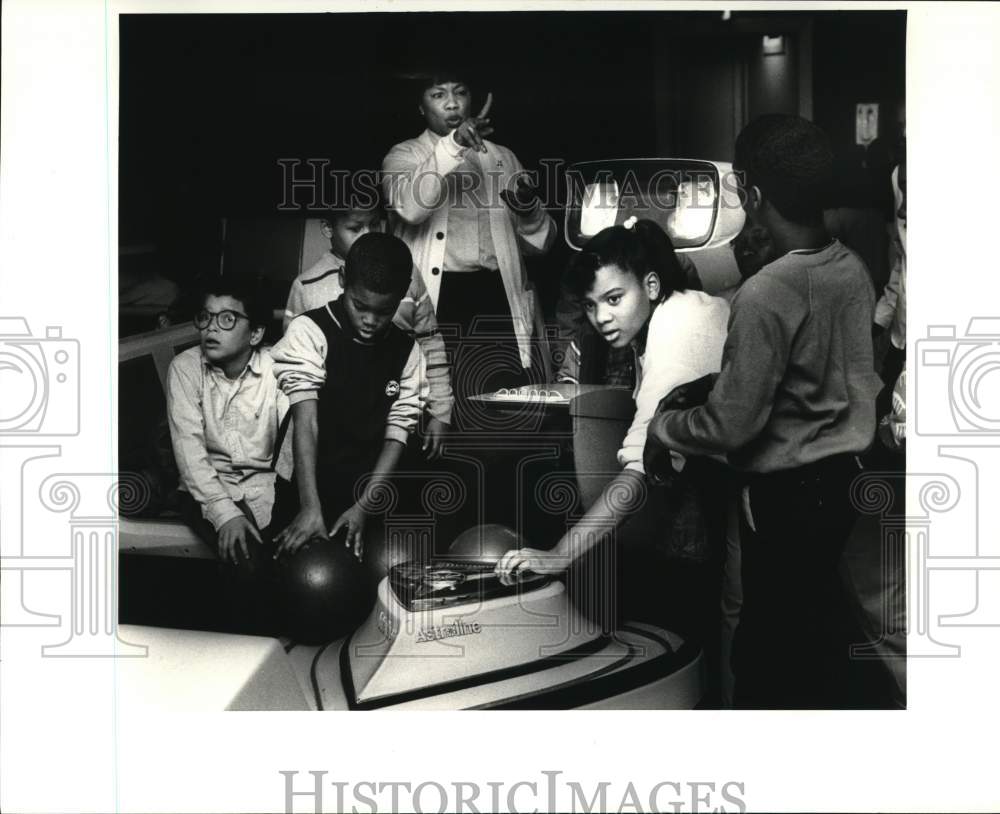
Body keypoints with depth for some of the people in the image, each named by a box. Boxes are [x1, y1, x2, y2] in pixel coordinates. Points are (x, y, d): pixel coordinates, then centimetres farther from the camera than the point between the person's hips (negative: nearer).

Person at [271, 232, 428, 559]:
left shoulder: (407, 351, 2)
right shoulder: (310, 331, -9)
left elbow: (397, 435, 0)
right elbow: (305, 422, -17)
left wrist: (364, 507, -12)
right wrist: (311, 507, -25)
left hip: (368, 499, 3)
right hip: (298, 495, -3)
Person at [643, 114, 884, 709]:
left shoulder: (765, 294, -25)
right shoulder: (854, 269, -2)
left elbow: (732, 426, -21)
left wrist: (659, 427, -3)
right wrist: (718, 384, 14)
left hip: (785, 495, -7)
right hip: (841, 479, 8)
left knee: (772, 647, 8)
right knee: (823, 622, 22)